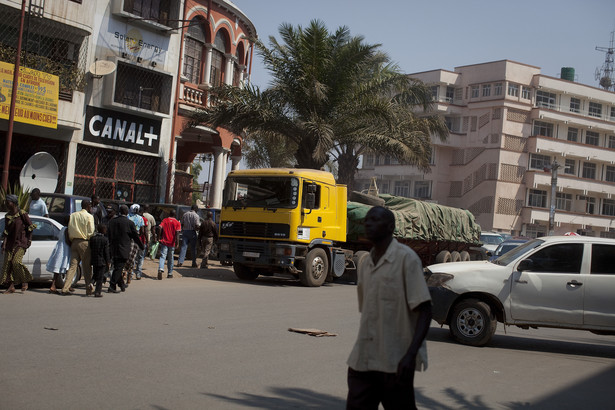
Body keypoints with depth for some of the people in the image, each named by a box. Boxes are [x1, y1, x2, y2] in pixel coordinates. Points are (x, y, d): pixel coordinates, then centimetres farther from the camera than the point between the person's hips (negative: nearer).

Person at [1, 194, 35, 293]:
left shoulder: (22, 214, -8)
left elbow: (31, 226, 0)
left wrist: (29, 239, -1)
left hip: (21, 242, -6)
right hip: (11, 242, 6)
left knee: (16, 261, -18)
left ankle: (25, 281, 1)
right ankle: (11, 287, 3)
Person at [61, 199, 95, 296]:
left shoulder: (72, 215, 10)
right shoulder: (89, 216, -6)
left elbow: (69, 231, 11)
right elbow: (91, 232, -9)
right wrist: (91, 242, 7)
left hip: (74, 242, 5)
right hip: (84, 242, -5)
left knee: (72, 265, 5)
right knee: (87, 267, 2)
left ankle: (65, 288, -3)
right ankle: (89, 289, 7)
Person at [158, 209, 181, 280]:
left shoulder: (164, 220, 4)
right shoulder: (177, 223, -1)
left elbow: (160, 228, -5)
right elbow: (177, 233, -10)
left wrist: (160, 238, 3)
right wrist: (177, 243, -13)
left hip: (164, 242, 0)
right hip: (172, 243, 0)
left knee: (162, 256, -4)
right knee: (170, 258, 12)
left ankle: (160, 269, -29)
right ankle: (170, 274, 18)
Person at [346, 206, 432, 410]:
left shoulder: (406, 259, -9)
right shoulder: (364, 263, 12)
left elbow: (424, 311, -13)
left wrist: (411, 354, -23)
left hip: (396, 362, -6)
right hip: (362, 361, 6)